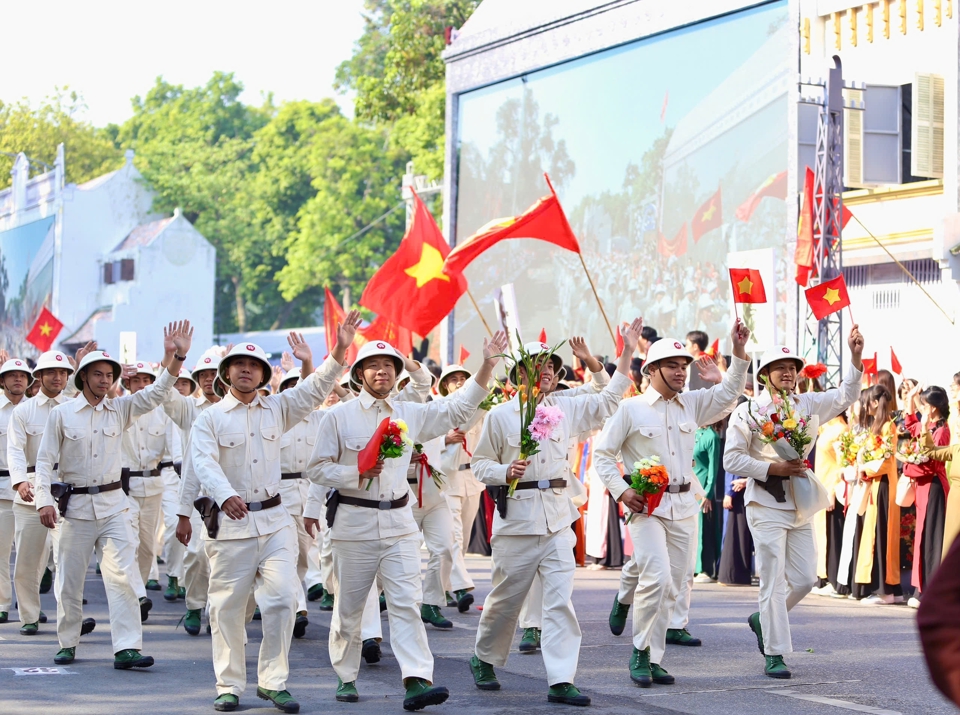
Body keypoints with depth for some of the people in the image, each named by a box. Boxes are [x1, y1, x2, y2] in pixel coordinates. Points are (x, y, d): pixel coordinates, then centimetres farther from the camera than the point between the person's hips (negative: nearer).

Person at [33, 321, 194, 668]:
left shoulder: (119, 409, 6)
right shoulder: (61, 414, -1)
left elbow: (155, 393, -5)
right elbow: (44, 460, 0)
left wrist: (175, 359, -20)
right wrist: (44, 501, -11)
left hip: (113, 505, 2)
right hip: (75, 506, -1)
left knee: (123, 575, -9)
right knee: (69, 581, 6)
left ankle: (127, 648, -13)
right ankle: (67, 644, 22)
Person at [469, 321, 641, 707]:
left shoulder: (565, 408, 10)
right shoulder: (500, 415, 0)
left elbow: (608, 401, 18)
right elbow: (480, 463, 4)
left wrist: (627, 353, 11)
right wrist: (505, 472, -16)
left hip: (557, 515, 3)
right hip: (517, 515, -3)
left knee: (561, 598, -5)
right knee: (507, 596, 6)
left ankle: (561, 681, -5)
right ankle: (484, 660, 30)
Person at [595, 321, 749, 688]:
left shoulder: (691, 404, 11)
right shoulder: (630, 409, -3)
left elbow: (728, 394, 8)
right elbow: (603, 454, 0)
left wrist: (739, 353, -4)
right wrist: (621, 491, -11)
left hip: (684, 505, 5)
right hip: (647, 506, -5)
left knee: (673, 584, 7)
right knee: (657, 576, -19)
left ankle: (654, 659, 15)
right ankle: (641, 653, -4)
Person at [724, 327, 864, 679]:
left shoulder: (808, 405, 9)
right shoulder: (748, 411, -6)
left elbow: (845, 396, 13)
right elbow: (732, 459, -9)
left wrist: (856, 356, -1)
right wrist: (774, 468, -16)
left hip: (800, 505, 6)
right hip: (766, 506, -6)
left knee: (805, 578, 8)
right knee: (774, 581, -5)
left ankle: (763, 619, 33)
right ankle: (774, 655, 2)